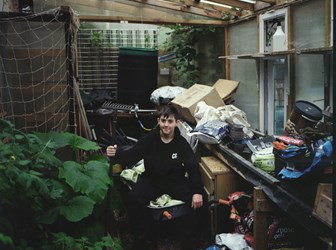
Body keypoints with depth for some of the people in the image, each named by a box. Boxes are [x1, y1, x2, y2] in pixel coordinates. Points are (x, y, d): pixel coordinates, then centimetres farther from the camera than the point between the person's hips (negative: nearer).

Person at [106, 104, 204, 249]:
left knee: (195, 200, -24)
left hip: (176, 181, 0)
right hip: (152, 180, 0)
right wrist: (116, 154, -32)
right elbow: (131, 157, -9)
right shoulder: (148, 139, -8)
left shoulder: (182, 143, -9)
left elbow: (193, 167, -14)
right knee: (132, 199, -26)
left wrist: (197, 192, -26)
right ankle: (141, 238, -6)